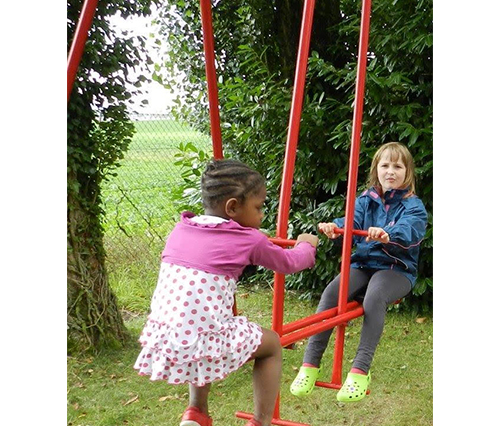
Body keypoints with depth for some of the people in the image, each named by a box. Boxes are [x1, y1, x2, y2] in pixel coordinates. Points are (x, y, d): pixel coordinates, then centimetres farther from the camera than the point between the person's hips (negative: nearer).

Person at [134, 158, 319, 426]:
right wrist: (306, 245, 38)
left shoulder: (180, 229, 11)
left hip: (160, 340, 6)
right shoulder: (249, 240, -2)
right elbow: (288, 263, 15)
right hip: (205, 343, -5)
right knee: (272, 344, 19)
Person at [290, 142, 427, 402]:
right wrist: (335, 227, -33)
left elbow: (409, 230, -21)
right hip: (362, 264, 3)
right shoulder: (366, 200, 12)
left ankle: (360, 370, -36)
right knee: (331, 293, -26)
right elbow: (352, 220, -7)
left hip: (397, 269, -3)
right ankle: (310, 364, -24)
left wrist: (388, 236, -45)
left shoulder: (413, 206, 1)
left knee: (374, 297, -36)